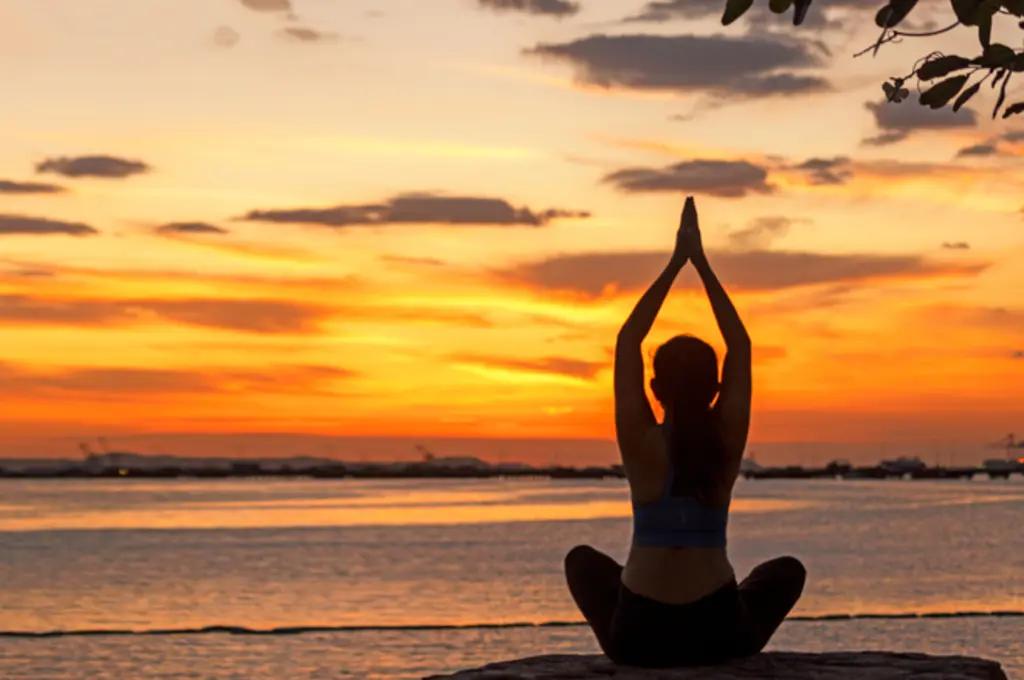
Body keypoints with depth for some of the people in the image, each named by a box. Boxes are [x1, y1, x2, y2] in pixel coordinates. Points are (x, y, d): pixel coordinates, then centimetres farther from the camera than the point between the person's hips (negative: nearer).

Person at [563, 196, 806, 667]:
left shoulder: (640, 441, -8)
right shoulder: (727, 440, -5)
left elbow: (627, 342, 3)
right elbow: (740, 347, 7)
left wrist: (675, 263, 4)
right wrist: (701, 264, 7)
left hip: (639, 636, 0)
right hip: (719, 634, 0)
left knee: (582, 559, 33)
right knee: (788, 571, 32)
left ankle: (620, 644, 21)